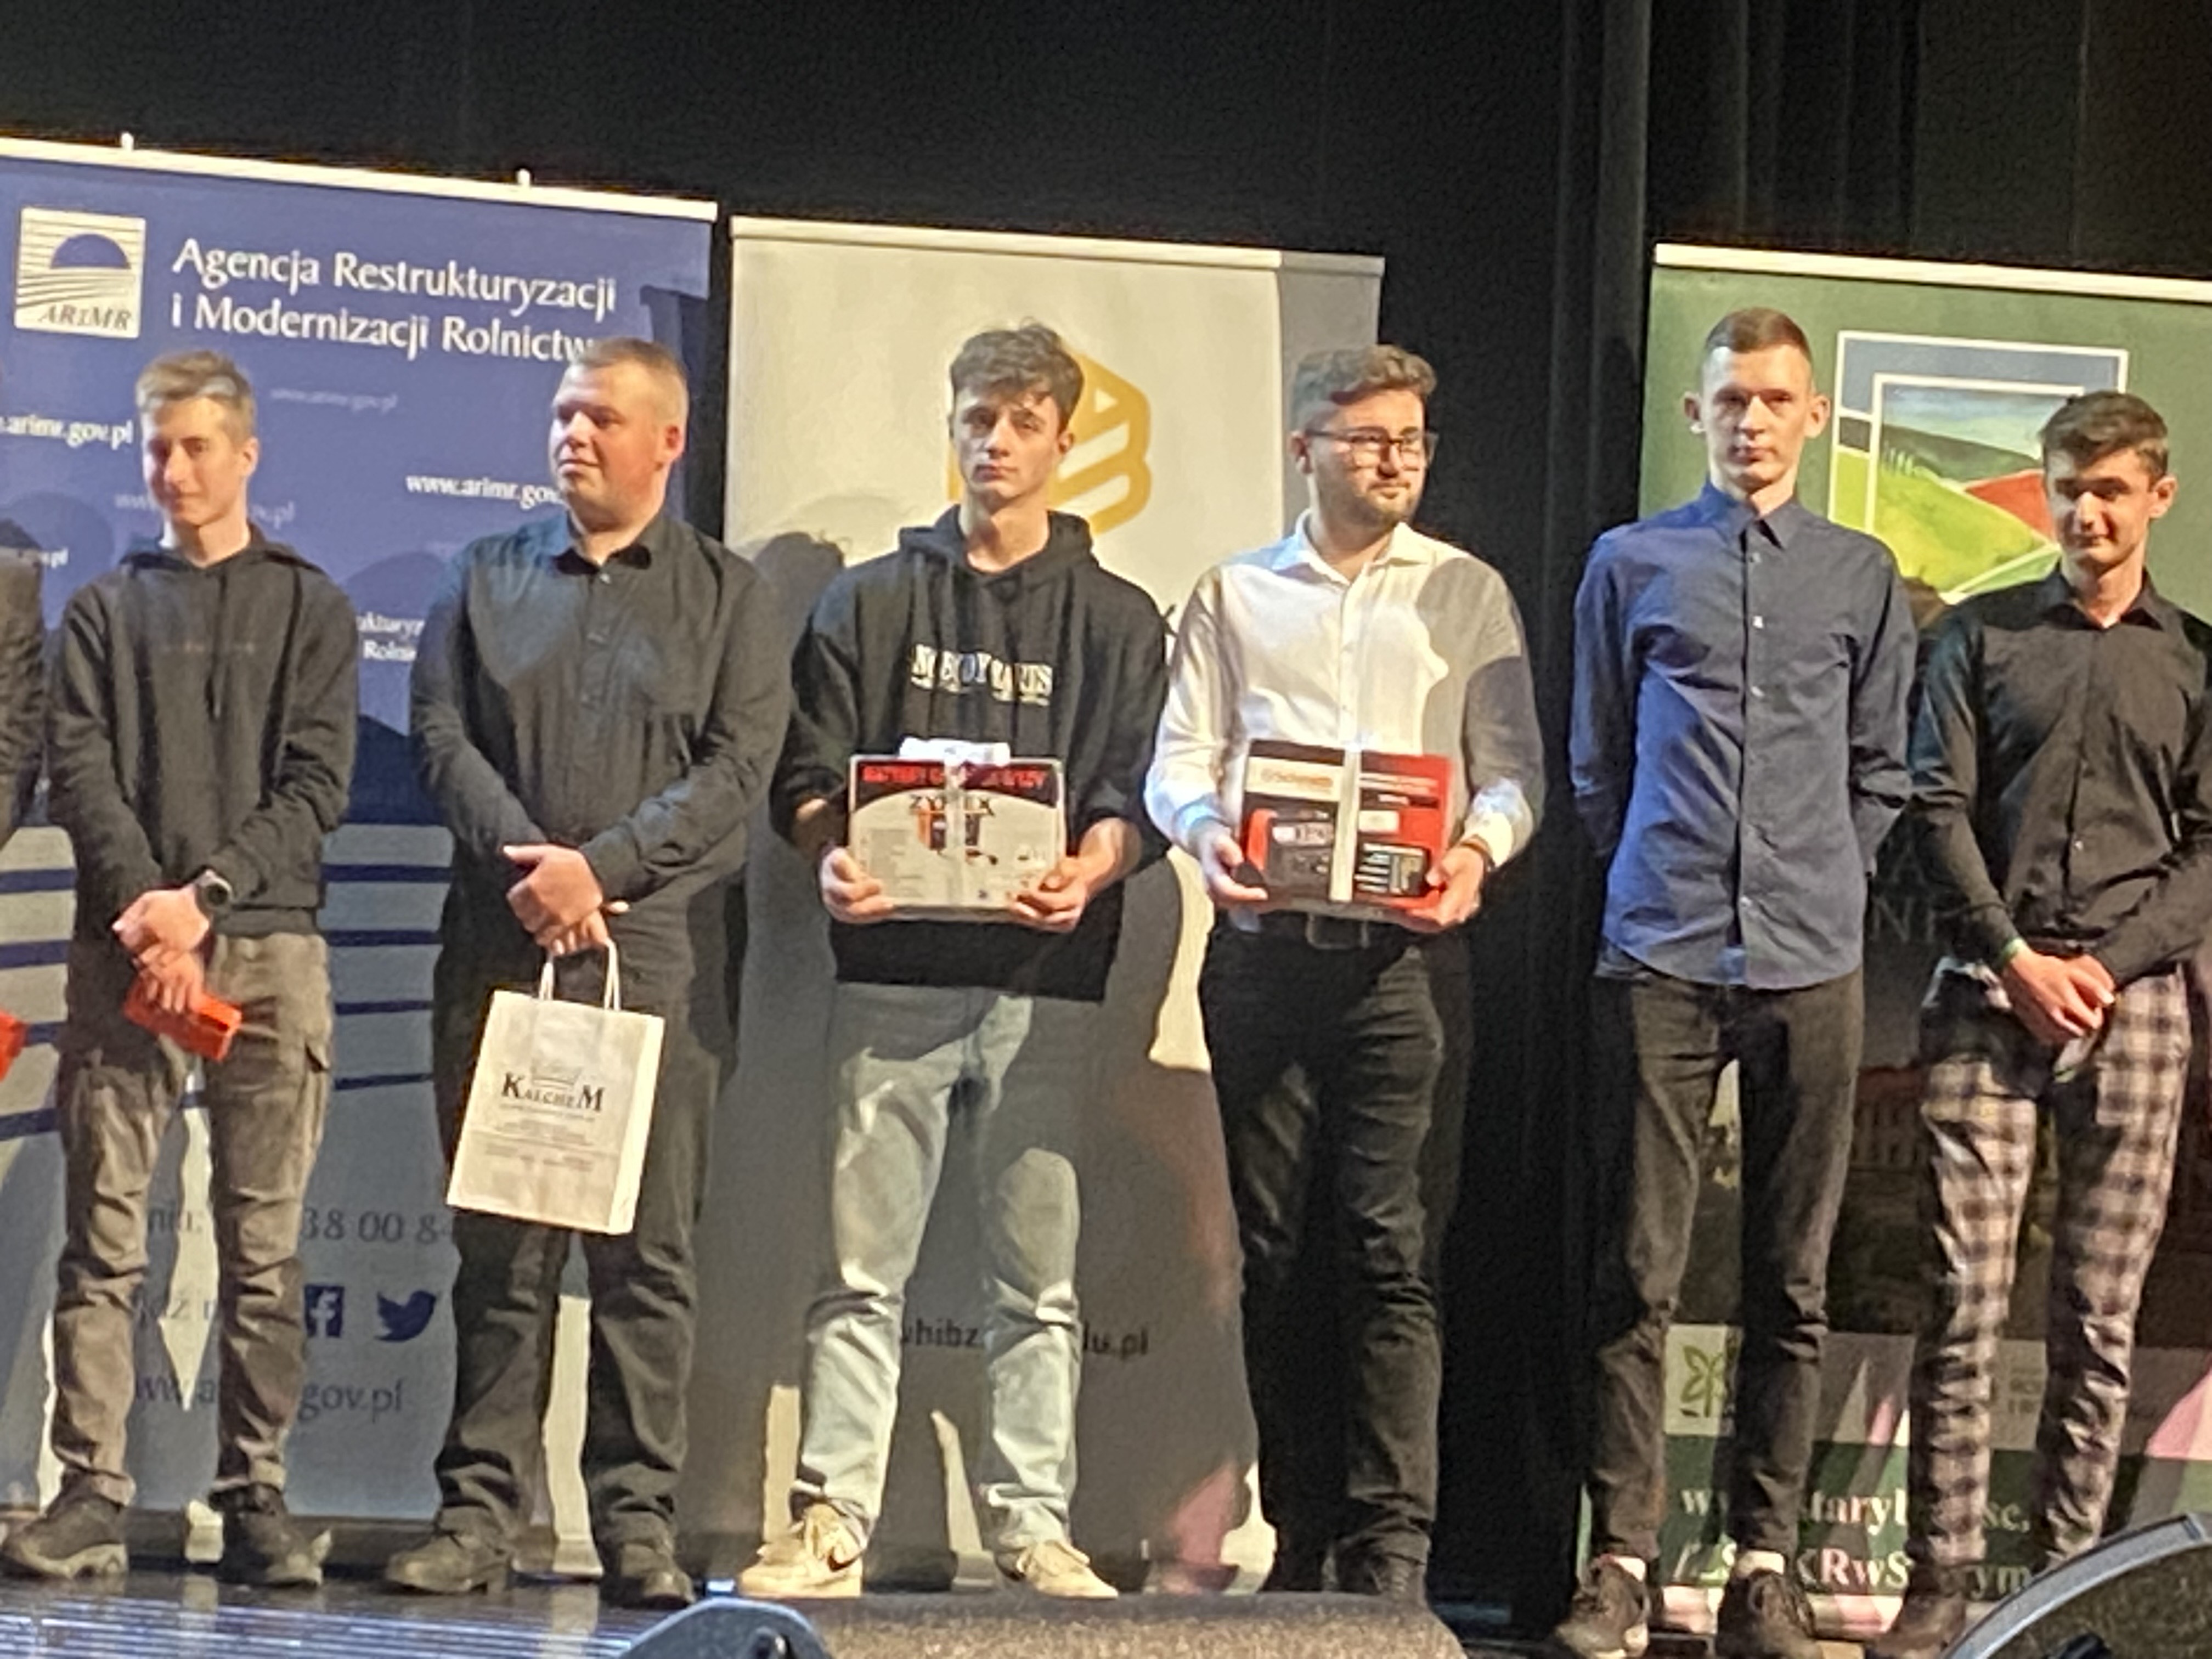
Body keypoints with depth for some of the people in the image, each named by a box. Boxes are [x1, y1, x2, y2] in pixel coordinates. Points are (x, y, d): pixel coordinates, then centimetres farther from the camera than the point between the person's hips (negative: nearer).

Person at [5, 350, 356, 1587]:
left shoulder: (311, 608, 11)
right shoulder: (105, 611, 15)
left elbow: (317, 786, 1)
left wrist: (205, 897, -11)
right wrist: (146, 902, -12)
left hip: (270, 947, -1)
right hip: (128, 947, 1)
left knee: (265, 1242, -1)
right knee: (105, 1233, -3)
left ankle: (258, 1496, 2)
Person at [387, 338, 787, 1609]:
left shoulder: (728, 596, 9)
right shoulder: (488, 579, 17)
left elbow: (740, 769, -2)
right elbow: (441, 735, 6)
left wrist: (600, 866, -12)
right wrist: (525, 862, -10)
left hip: (658, 951, -2)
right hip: (498, 946, 2)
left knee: (650, 1243, -3)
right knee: (497, 1238, 2)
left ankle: (640, 1522, 0)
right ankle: (482, 1511, 5)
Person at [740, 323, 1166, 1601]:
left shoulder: (1116, 619, 13)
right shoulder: (871, 602, 15)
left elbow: (1136, 795, 4)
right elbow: (810, 774, 9)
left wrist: (1087, 872, -17)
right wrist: (832, 861, -13)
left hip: (1045, 980, 0)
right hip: (894, 970, 0)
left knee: (1039, 1276, 1)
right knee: (863, 1268, -2)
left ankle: (1033, 1523, 6)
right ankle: (831, 1523, 0)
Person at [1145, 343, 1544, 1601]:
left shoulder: (1467, 593, 12)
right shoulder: (1235, 598, 15)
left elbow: (1516, 768, 8)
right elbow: (1180, 759, 11)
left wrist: (1479, 849, -13)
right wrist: (1206, 829, -11)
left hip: (1406, 949, -2)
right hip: (1264, 945, 2)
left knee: (1392, 1250, -10)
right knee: (1276, 1250, 4)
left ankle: (1391, 1545, -11)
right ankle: (1304, 1532, 11)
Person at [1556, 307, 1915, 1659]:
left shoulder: (1864, 577, 10)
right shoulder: (1632, 563, 9)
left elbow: (1881, 772, 15)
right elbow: (1598, 763, 14)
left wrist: (1825, 887, 10)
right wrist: (1655, 880, 10)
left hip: (1811, 964, 1)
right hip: (1661, 962, -1)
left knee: (1793, 1284, 4)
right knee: (1638, 1277, -3)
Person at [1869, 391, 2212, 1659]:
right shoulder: (1982, 636, 10)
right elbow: (1940, 807, 3)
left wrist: (2109, 966, -8)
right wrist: (2017, 959, -8)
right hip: (1989, 994, -1)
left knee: (2101, 1320, 0)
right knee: (1964, 1304, -6)